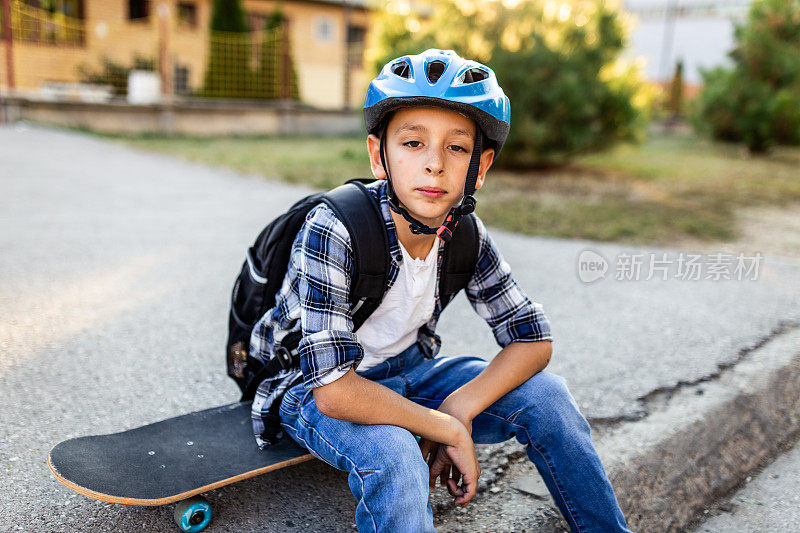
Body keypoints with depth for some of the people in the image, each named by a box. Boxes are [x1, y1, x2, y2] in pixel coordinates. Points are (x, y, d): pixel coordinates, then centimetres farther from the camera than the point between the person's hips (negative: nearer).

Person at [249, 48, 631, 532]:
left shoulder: (466, 237, -13)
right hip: (314, 386, -4)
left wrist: (458, 411, -23)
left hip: (406, 370, 5)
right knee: (392, 457, -36)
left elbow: (533, 339, -7)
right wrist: (453, 432, -26)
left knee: (545, 395, -10)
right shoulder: (334, 230, -30)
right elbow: (335, 392, -35)